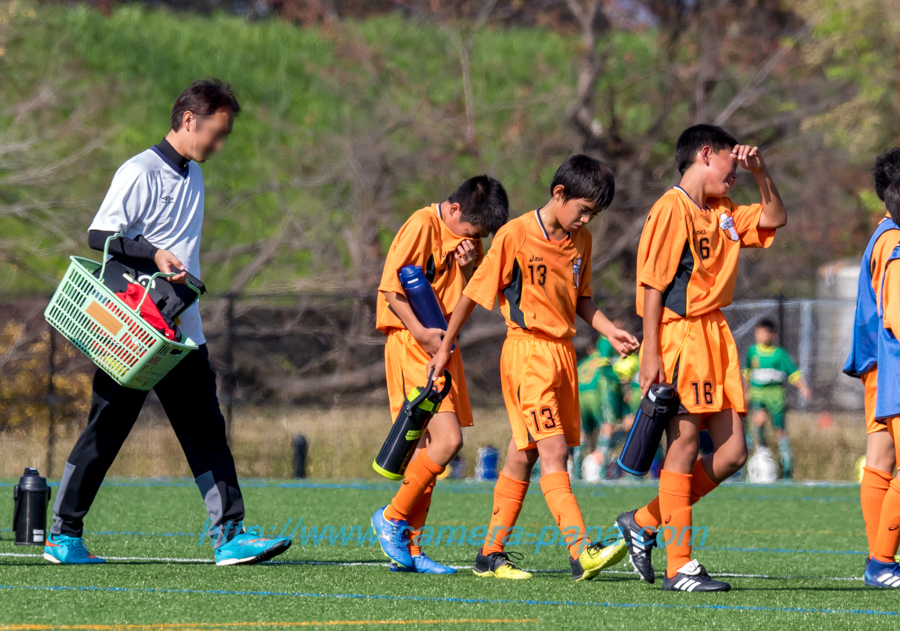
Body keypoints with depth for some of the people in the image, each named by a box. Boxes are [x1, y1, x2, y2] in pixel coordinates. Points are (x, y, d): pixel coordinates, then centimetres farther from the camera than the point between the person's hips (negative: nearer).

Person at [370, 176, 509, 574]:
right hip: (411, 346, -9)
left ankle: (408, 549, 12)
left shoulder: (467, 239, 15)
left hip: (443, 345, 9)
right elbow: (390, 289, -14)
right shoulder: (423, 226, -10)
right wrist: (420, 332, -24)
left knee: (428, 448, 8)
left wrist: (468, 269, -3)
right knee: (447, 439, -18)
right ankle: (392, 517, -3)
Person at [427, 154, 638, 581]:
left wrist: (610, 332, 6)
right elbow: (475, 291, -4)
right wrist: (446, 347, 2)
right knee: (553, 452, -16)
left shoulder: (580, 240, 9)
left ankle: (491, 554, 18)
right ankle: (582, 553, -26)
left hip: (563, 353, 7)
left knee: (524, 455, 11)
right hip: (527, 353, -7)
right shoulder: (515, 236, -11)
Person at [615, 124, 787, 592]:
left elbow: (774, 220, 32)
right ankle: (679, 567, -4)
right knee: (685, 446, -7)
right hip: (681, 335, -9)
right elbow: (652, 284, -13)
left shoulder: (724, 216, 17)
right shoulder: (672, 209, -8)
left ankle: (644, 523, 17)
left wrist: (760, 172, 16)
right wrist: (650, 353, -18)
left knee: (732, 452, 5)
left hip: (716, 334, 9)